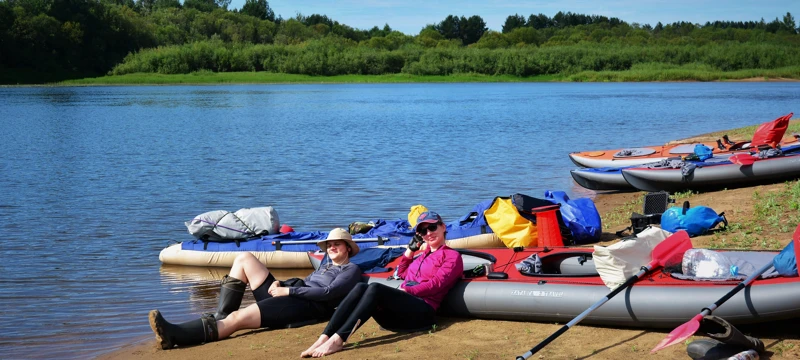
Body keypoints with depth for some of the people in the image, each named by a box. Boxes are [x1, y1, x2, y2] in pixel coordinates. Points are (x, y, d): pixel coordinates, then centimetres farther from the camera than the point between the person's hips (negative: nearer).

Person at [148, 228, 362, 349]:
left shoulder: (351, 270, 6)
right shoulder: (326, 266, 34)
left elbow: (328, 292, -10)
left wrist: (289, 291, -11)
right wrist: (279, 283, 2)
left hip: (309, 307, -9)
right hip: (288, 297, 9)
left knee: (238, 318, -27)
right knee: (244, 259, 3)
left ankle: (173, 335, -39)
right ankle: (220, 319, -7)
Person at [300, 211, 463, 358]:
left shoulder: (452, 256, 7)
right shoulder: (423, 255, 32)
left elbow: (436, 284, -7)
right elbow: (401, 273, 40)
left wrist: (405, 291, -14)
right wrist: (411, 248, 30)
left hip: (422, 312, -7)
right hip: (397, 314, 7)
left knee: (375, 288, -32)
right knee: (361, 287, -23)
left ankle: (338, 340, -48)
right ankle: (324, 338, -40)